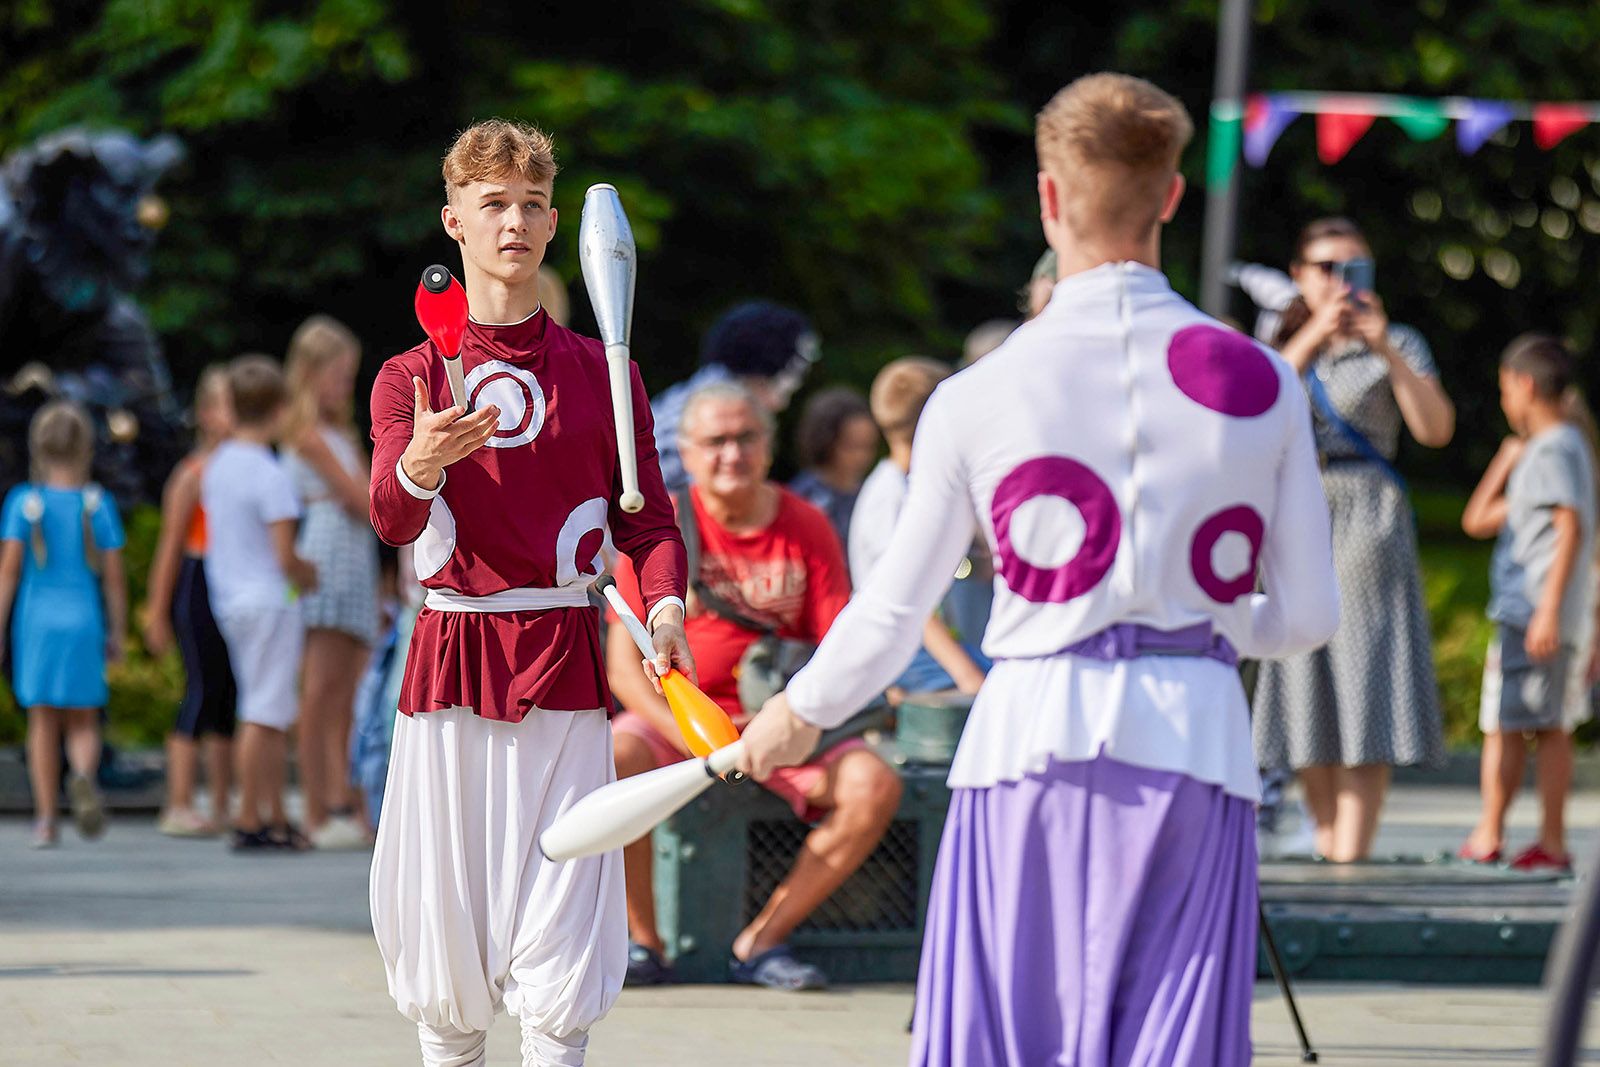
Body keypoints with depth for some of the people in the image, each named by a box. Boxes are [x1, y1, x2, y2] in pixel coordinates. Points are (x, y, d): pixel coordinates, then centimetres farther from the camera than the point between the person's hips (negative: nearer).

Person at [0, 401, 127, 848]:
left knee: (43, 722, 8)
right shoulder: (97, 504, -2)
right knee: (83, 722, 10)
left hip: (36, 622, 0)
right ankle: (83, 775, -22)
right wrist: (117, 633, 9)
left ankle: (45, 820, 5)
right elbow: (114, 576, 0)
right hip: (84, 622, 0)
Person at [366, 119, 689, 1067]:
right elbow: (393, 521, -7)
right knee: (443, 922, 0)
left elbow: (647, 515, 7)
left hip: (563, 661, 0)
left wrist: (665, 604, -13)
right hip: (450, 657, 0)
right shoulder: (410, 378, 8)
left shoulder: (601, 371, 10)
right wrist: (419, 467, -30)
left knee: (558, 927, -9)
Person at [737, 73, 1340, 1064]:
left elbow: (894, 610, 8)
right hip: (1197, 741, 1)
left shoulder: (978, 397, -1)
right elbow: (1311, 613, 7)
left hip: (1034, 734, -1)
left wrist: (799, 713, 26)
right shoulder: (1262, 383, 1)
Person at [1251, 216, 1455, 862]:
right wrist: (1312, 338, -16)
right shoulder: (1281, 345, 15)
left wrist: (1385, 348, -16)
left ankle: (1352, 858, -17)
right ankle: (1326, 847, 12)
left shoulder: (1397, 347, 8)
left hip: (1366, 522, -3)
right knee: (1307, 691, 3)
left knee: (1364, 688, -11)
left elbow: (1436, 429, -7)